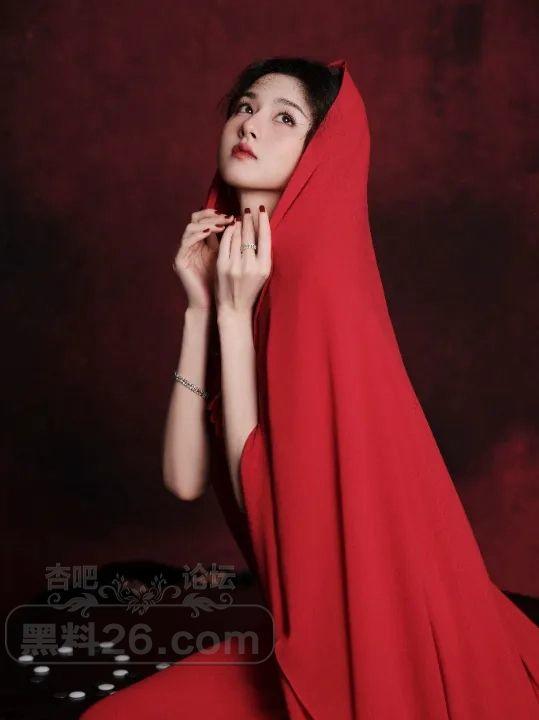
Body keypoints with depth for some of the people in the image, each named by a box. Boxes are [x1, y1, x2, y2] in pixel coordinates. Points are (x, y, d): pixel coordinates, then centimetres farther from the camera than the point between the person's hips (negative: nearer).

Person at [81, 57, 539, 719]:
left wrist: (234, 313, -20)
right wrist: (200, 307, -9)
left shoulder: (316, 276, -20)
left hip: (379, 640, -7)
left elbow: (264, 496, -22)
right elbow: (185, 478, -4)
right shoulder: (238, 269, 3)